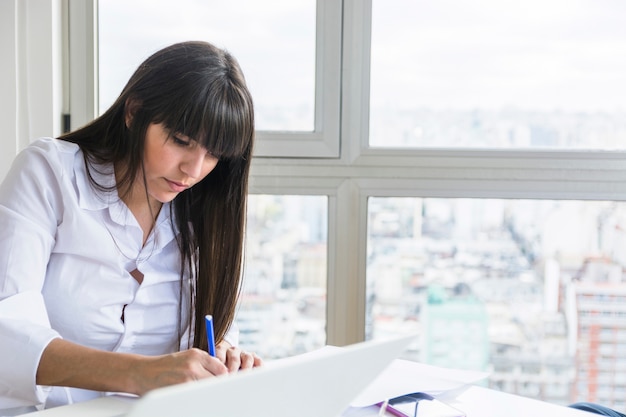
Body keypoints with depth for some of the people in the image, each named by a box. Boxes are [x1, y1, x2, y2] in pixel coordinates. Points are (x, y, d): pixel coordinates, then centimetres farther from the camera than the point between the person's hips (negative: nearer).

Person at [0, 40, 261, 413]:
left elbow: (216, 324, 8)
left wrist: (224, 356, -16)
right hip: (40, 409, -3)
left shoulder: (202, 214, 6)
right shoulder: (48, 172, -7)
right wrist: (140, 373, -34)